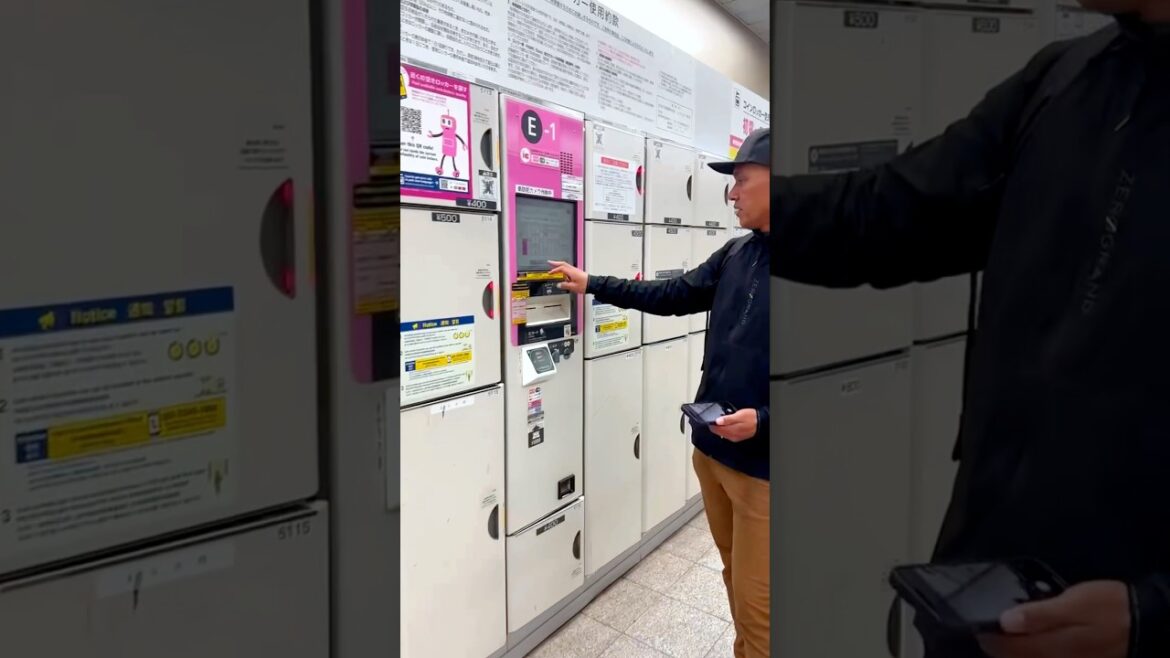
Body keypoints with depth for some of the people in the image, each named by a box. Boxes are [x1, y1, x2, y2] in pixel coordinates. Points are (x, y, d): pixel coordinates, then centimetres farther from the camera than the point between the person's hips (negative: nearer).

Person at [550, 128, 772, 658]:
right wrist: (591, 285, 16)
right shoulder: (736, 254, 5)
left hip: (760, 462, -7)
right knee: (735, 576, 22)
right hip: (710, 447, 7)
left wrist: (761, 420, -24)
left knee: (756, 600, 6)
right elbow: (671, 295, 16)